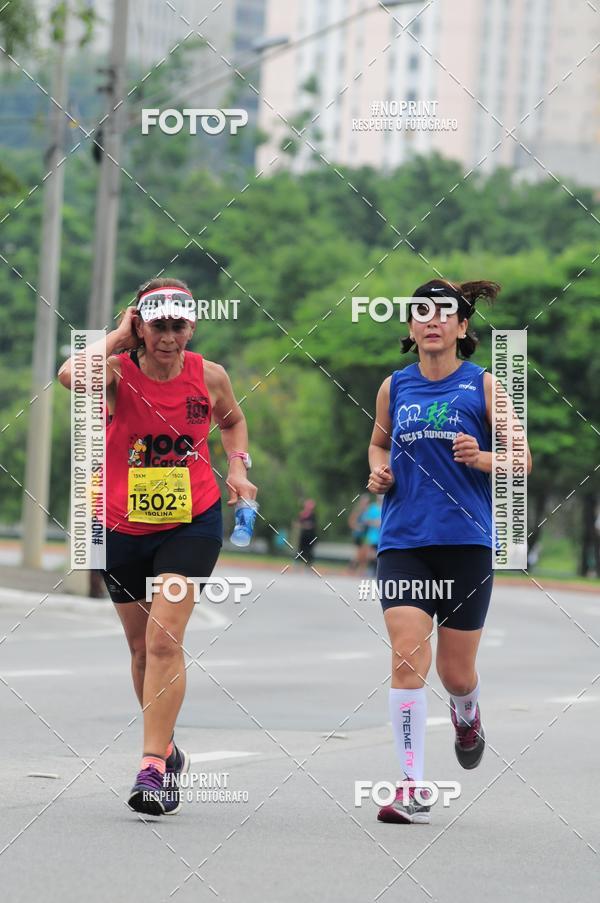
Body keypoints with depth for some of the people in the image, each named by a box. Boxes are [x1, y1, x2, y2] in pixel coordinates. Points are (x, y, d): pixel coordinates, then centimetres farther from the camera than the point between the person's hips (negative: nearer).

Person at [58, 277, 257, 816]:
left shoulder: (209, 376, -5)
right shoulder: (118, 372, -12)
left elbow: (232, 419, 18)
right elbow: (71, 375, -36)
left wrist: (238, 467, 2)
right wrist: (118, 339, -21)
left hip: (192, 523, -1)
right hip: (123, 526, 1)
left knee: (164, 638, -17)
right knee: (141, 646, 13)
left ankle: (154, 767, -16)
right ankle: (167, 751, 34)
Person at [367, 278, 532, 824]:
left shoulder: (483, 385, 0)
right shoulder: (395, 387, 8)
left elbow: (521, 461, 3)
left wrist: (482, 459, -18)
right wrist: (380, 471, 4)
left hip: (466, 540, -1)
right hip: (402, 539, 1)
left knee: (456, 673, 7)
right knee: (407, 657, -15)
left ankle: (467, 712, 45)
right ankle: (412, 786, -14)